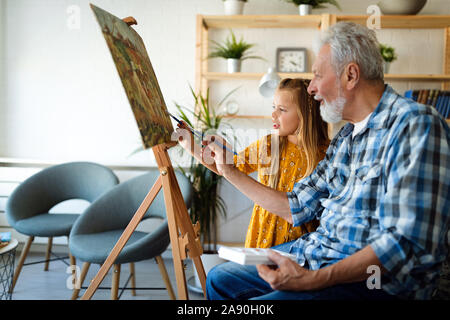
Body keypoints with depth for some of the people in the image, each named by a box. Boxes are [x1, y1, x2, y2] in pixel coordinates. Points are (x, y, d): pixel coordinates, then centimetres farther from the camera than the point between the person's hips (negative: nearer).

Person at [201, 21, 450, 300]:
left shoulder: (416, 126, -17)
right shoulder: (346, 137, 13)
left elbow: (407, 244, -25)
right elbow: (296, 207, 16)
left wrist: (313, 279, -29)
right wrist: (229, 171, 18)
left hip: (375, 281, -9)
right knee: (221, 278, 12)